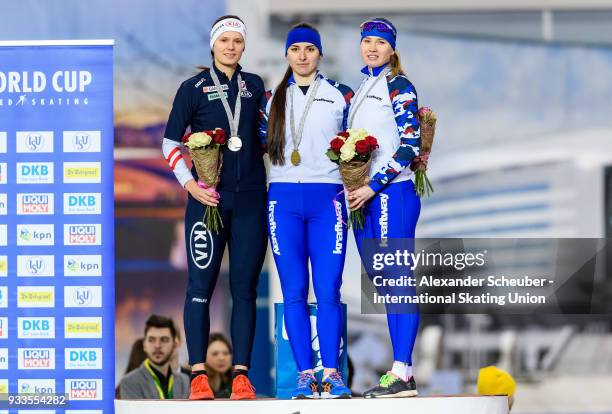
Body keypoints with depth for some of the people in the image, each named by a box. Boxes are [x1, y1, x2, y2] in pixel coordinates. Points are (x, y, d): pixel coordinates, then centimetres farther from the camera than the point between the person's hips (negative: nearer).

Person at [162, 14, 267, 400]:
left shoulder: (255, 86, 11)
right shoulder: (194, 88, 1)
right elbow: (170, 143, 2)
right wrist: (190, 183, -9)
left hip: (250, 198, 3)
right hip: (208, 198, -3)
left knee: (245, 287, 2)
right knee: (201, 285, -2)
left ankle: (241, 374, 3)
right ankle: (199, 374, -1)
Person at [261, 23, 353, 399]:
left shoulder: (340, 96, 7)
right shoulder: (273, 99, 12)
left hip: (327, 198, -1)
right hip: (283, 199, 2)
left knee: (328, 291, -8)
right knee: (294, 292, -1)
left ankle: (331, 373, -4)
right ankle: (305, 374, 2)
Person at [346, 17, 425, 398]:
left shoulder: (399, 86, -4)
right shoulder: (361, 90, 19)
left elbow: (409, 146, -11)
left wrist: (373, 187, -14)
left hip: (392, 193, -8)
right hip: (365, 196, 8)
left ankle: (402, 375, -14)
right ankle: (403, 370, 10)